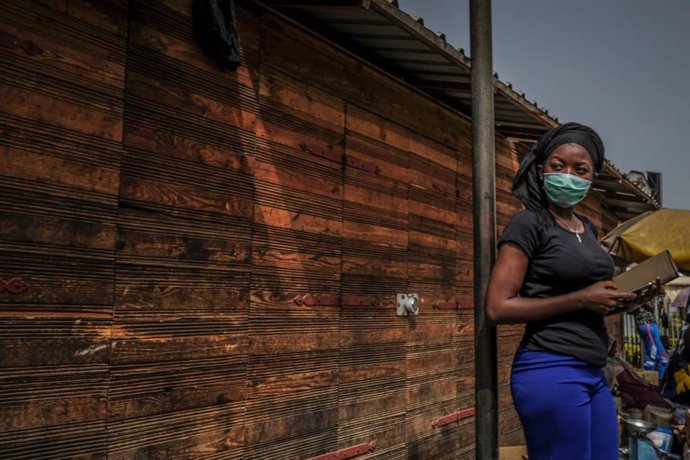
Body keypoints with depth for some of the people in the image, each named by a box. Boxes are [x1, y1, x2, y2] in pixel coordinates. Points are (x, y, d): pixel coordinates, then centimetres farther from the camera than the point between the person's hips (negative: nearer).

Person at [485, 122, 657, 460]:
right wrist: (581, 299, -18)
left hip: (593, 373, 8)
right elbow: (498, 308, -18)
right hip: (551, 371, -8)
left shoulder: (588, 228, 14)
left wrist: (621, 300, 6)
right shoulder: (529, 223, -10)